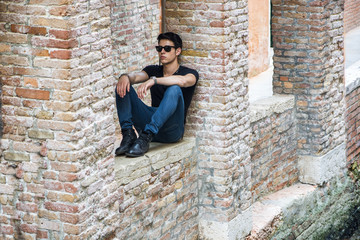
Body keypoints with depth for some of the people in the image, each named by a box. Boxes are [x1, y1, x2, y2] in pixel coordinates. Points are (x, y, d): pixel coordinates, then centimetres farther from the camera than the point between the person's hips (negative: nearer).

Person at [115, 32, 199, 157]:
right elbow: (137, 76, -5)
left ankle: (145, 138, -40)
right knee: (122, 86, -9)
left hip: (172, 130, -4)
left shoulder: (190, 73, 2)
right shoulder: (153, 70, 18)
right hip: (149, 121, 4)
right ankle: (128, 135, -25)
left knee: (174, 90, -32)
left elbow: (182, 81, -25)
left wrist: (153, 80, -36)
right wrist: (126, 76, -29)